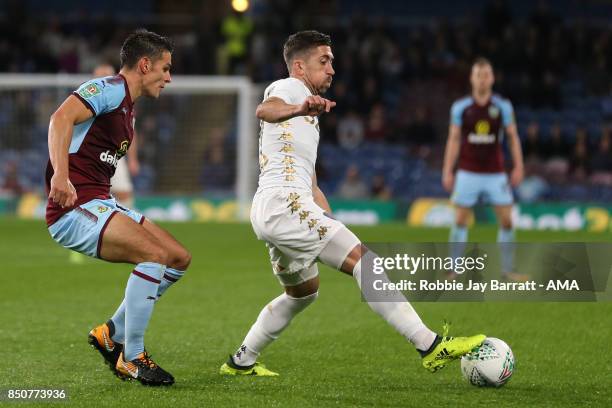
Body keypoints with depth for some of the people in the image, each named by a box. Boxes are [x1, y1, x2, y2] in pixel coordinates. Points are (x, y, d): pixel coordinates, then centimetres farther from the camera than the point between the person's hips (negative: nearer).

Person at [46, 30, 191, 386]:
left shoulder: (128, 107, 22)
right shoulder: (111, 89, -10)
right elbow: (62, 117, -27)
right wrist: (60, 176, -38)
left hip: (101, 205, 10)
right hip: (74, 208, -10)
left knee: (180, 258, 6)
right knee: (155, 254, -25)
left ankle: (112, 334, 13)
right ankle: (132, 358, -15)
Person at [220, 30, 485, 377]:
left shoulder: (309, 115, 30)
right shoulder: (288, 88, 0)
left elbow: (311, 186, 32)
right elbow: (265, 110, -27)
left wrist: (333, 225, 24)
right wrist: (298, 109, -48)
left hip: (268, 212, 11)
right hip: (284, 202, -11)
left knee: (303, 291, 28)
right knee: (364, 260, -18)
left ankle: (241, 362, 33)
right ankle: (431, 346, -27)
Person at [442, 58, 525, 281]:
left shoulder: (503, 106, 1)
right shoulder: (460, 107, 0)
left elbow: (513, 137, 7)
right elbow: (453, 140, 5)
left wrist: (518, 166, -1)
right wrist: (447, 171, 1)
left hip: (495, 174, 1)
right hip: (468, 173, 0)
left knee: (506, 220, -3)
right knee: (460, 220, 0)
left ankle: (508, 269, 8)